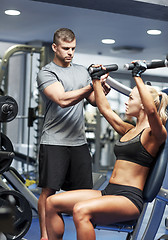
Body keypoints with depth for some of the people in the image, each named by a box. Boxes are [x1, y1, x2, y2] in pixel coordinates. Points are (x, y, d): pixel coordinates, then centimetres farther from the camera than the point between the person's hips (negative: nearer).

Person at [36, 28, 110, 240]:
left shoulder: (82, 71, 15)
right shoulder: (46, 73, -5)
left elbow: (93, 100, 13)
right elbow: (63, 100, -19)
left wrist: (102, 91, -8)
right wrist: (92, 86, -21)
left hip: (79, 141, 6)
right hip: (54, 141, -5)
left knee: (83, 191, 8)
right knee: (49, 191, -1)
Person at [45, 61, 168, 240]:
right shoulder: (129, 130, 19)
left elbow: (151, 110, -27)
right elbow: (105, 108, 28)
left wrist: (137, 76, -23)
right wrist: (96, 80, 29)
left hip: (129, 198, -8)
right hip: (108, 192, 9)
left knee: (81, 211, -35)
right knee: (52, 203, -5)